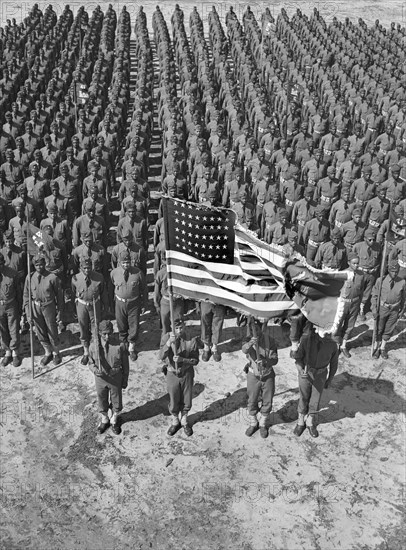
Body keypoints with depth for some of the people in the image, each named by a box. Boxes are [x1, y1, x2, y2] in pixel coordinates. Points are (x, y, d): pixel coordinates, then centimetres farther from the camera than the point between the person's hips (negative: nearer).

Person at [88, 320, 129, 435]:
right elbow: (91, 363, 0)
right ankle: (104, 419, 52)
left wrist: (125, 381, 0)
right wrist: (95, 370, -23)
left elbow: (125, 365, -9)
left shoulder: (120, 346, -21)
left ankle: (114, 420, 50)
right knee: (102, 400, 22)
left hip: (116, 380, -1)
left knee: (116, 400, 19)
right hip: (100, 379, 1)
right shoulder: (93, 346, -15)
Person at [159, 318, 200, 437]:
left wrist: (182, 359, -26)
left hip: (187, 374, 0)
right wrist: (169, 342, -39)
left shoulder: (192, 340, -15)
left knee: (186, 401, 15)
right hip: (172, 374, 0)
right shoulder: (167, 337, -15)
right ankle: (175, 422, 40)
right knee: (173, 401, 13)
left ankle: (184, 422, 42)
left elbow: (195, 360, -10)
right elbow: (161, 357, -26)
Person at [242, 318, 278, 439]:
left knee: (267, 402, 13)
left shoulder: (270, 341, -14)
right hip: (253, 376, 0)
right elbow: (244, 350, -39)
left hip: (268, 376, 0)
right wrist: (249, 344, -61)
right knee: (252, 402, 13)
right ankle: (253, 423, 37)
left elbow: (275, 359, -13)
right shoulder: (250, 342, -16)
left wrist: (266, 362, -34)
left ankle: (263, 425, 36)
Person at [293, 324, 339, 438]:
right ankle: (301, 422, 40)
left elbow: (334, 363, -3)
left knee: (315, 400, 14)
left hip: (320, 375, 1)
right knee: (304, 398, 15)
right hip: (305, 372, -1)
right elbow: (298, 357, -15)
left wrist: (329, 380, 8)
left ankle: (310, 422, 41)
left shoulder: (332, 345, -21)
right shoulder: (306, 339, -26)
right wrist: (300, 371, -33)